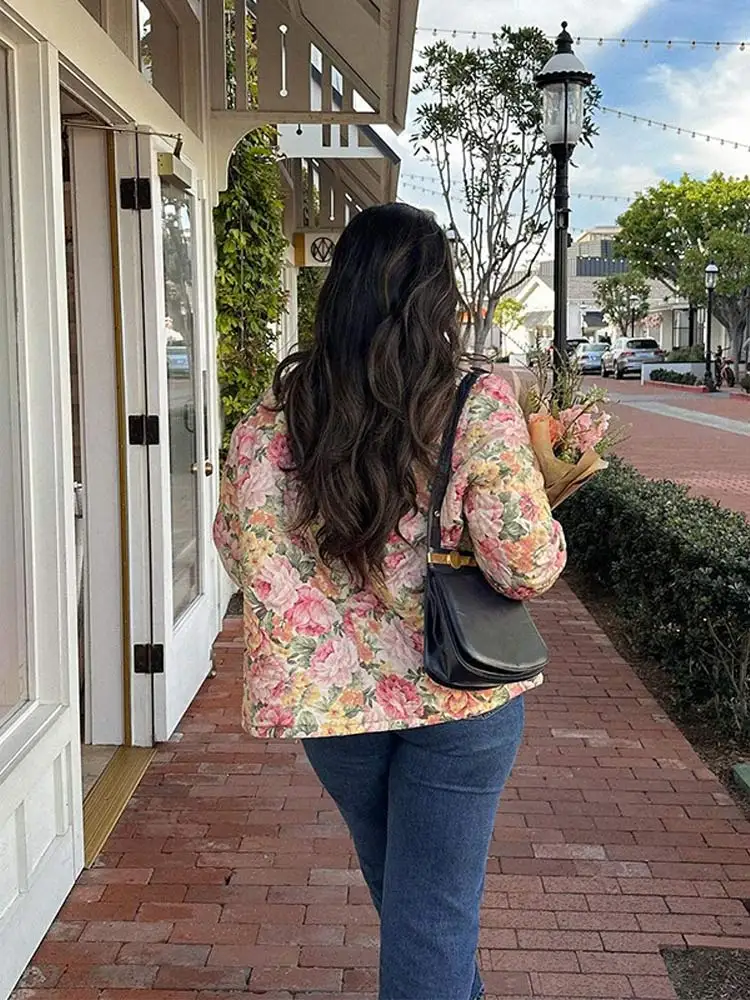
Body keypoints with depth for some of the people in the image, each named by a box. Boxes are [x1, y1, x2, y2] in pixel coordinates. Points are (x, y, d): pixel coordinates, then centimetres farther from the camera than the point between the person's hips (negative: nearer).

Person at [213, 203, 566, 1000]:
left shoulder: (274, 418, -9)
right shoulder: (479, 410, -17)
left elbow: (240, 548, -2)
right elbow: (529, 569, -17)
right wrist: (533, 480, 2)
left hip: (335, 694, 4)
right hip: (460, 696, -3)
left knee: (401, 890, 27)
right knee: (435, 906, 11)